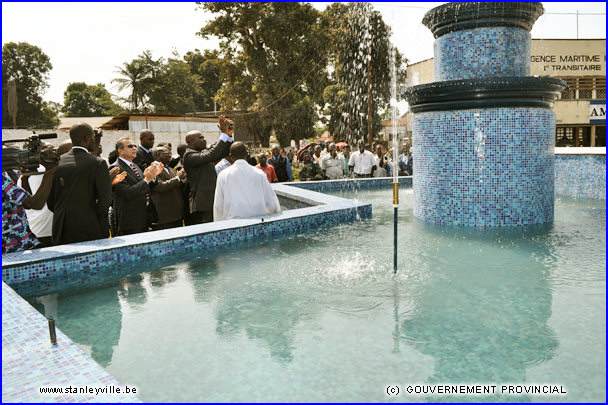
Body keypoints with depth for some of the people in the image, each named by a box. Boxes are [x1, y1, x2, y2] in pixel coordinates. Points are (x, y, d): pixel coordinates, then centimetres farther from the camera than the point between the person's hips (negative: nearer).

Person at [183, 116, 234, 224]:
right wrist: (224, 134, -22)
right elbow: (211, 155, -26)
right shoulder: (189, 156, -13)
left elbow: (222, 153, 16)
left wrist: (229, 135, 0)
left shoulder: (203, 153, 15)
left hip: (213, 202, 9)